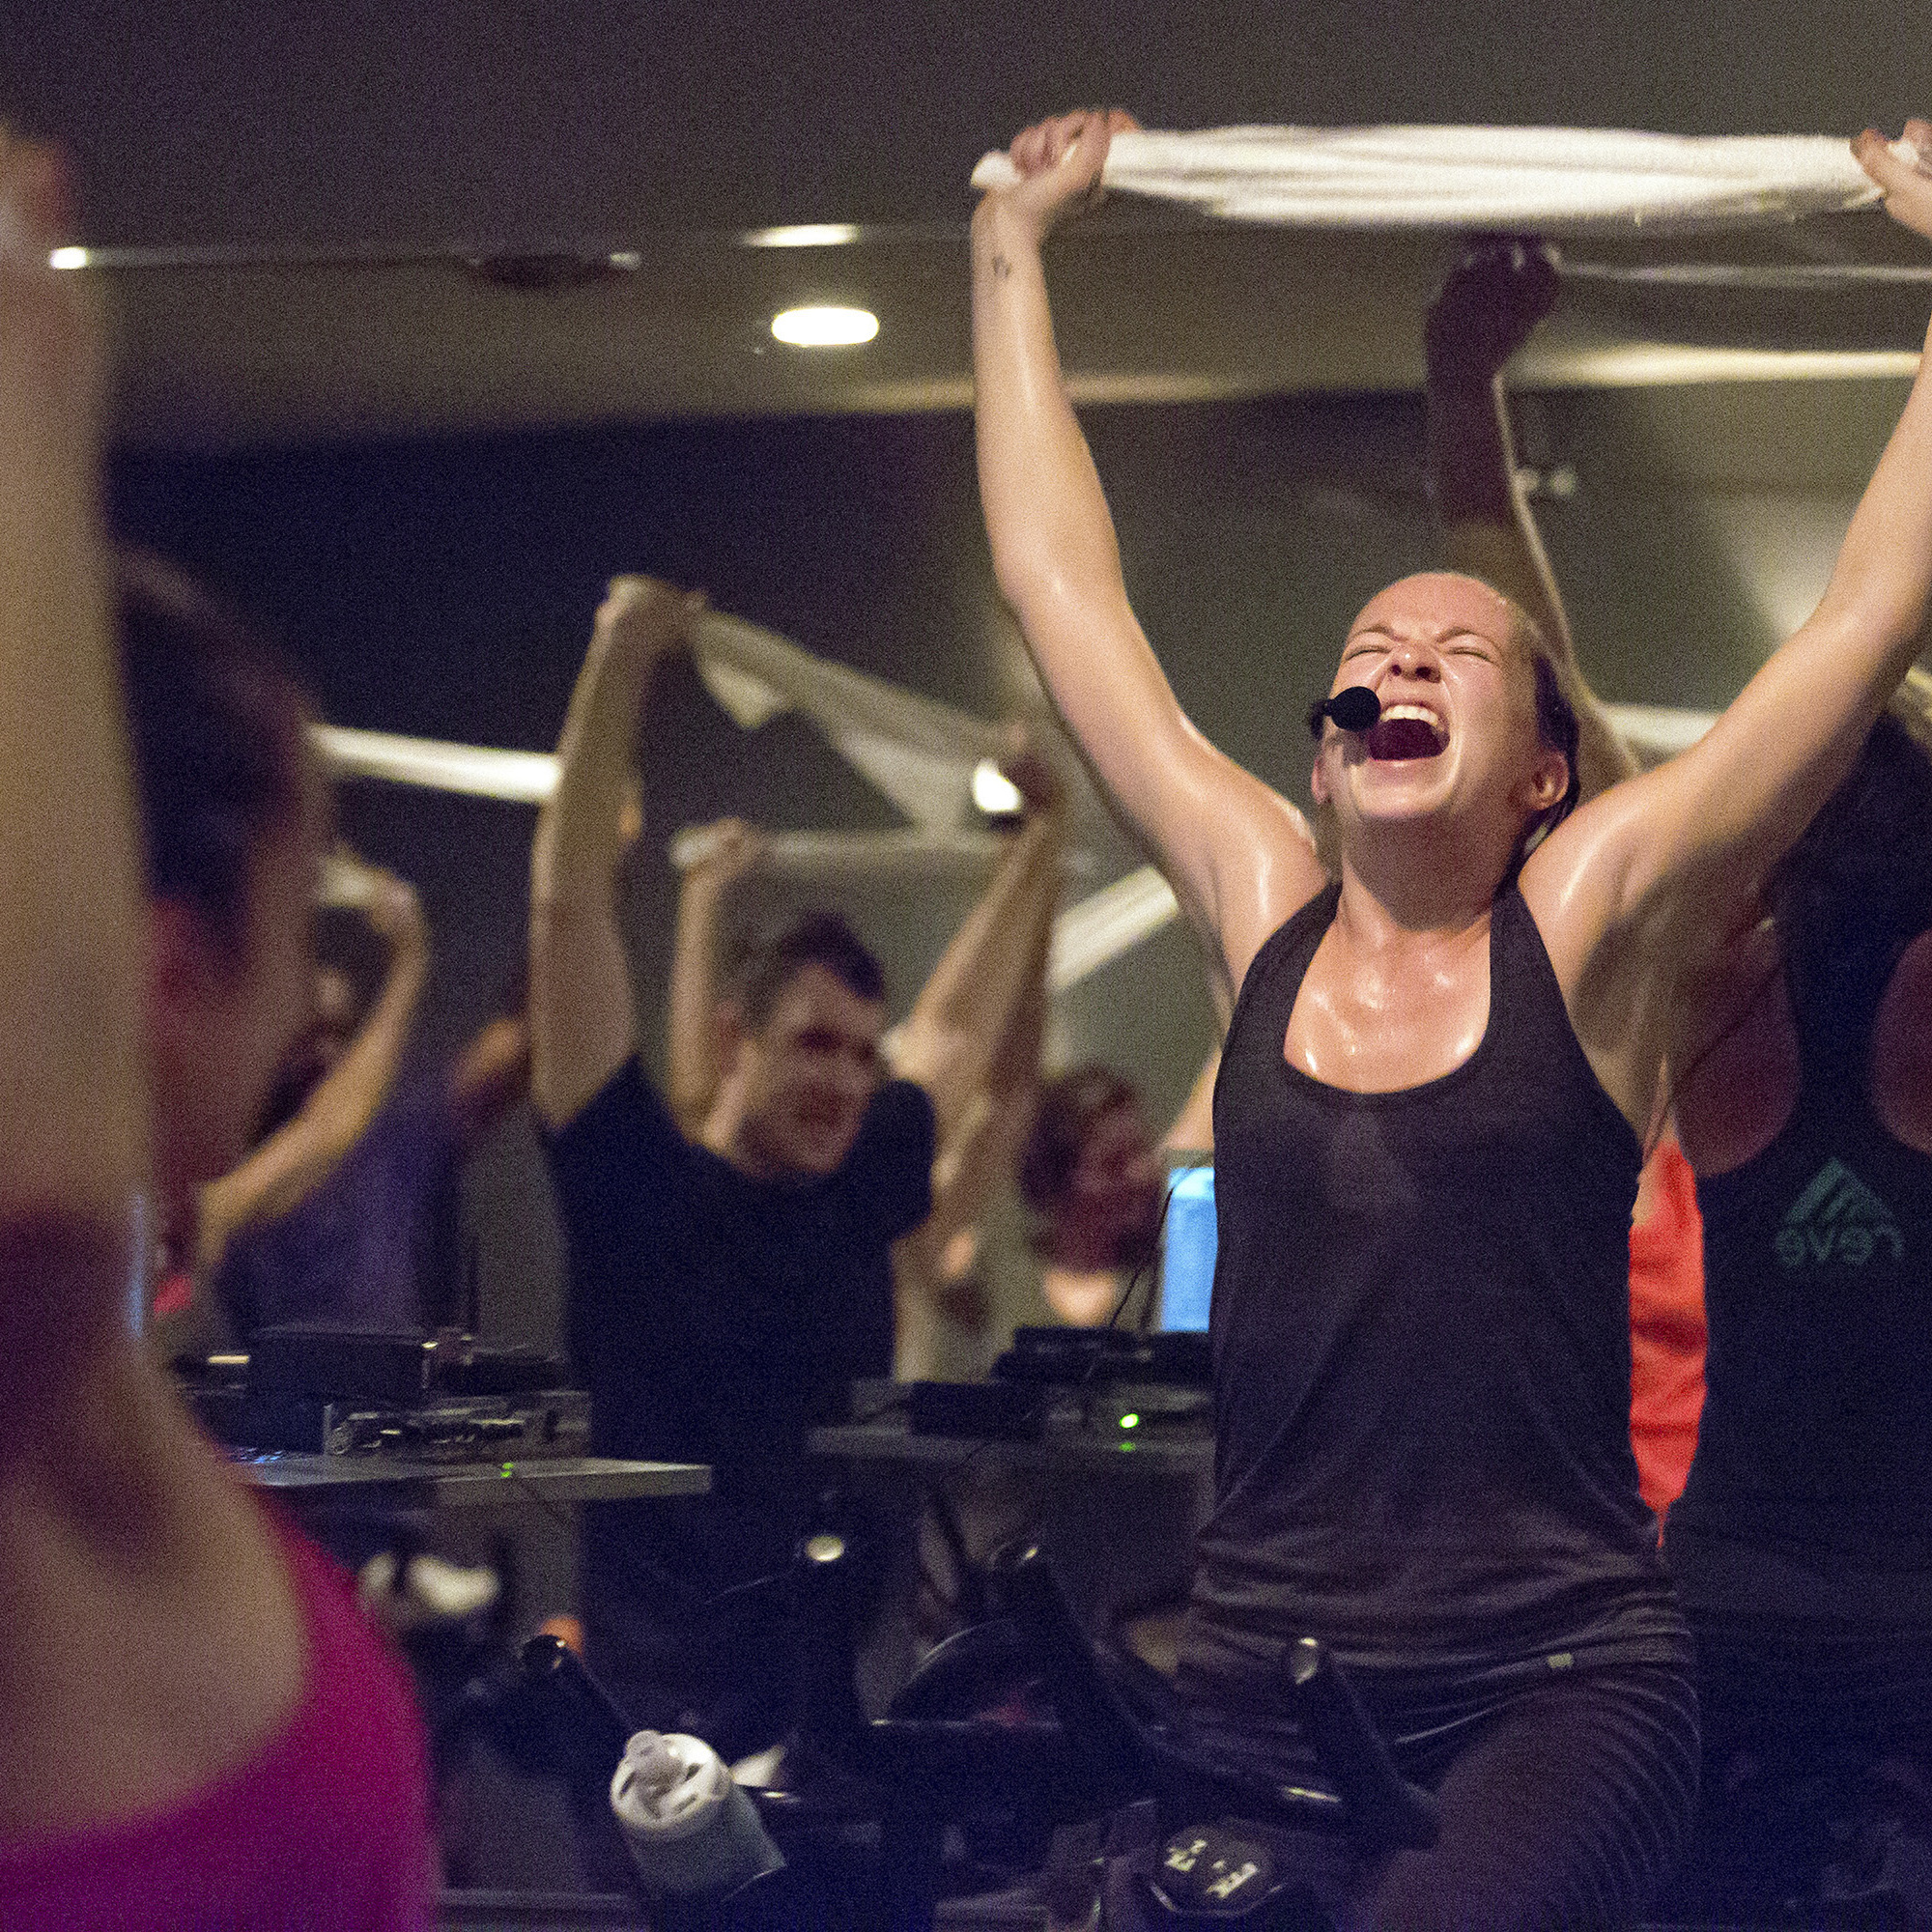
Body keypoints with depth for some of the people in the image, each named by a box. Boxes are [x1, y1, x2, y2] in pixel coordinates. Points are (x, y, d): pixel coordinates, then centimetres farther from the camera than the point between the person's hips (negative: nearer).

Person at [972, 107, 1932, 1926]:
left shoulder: (1589, 923, 3)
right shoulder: (1262, 913, 11)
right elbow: (1055, 579, 18)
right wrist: (1013, 242, 24)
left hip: (1557, 1686, -4)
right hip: (1255, 1687, 4)